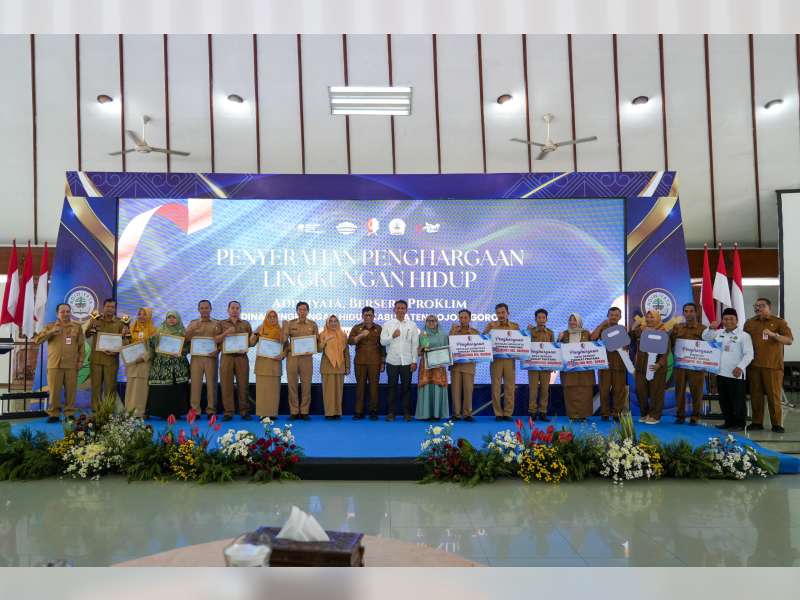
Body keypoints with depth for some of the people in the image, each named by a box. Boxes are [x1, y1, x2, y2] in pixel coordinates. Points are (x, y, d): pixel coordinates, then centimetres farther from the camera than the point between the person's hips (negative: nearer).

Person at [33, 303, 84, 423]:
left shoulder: (77, 327, 9)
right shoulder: (50, 326, 9)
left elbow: (81, 346, 8)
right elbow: (37, 340, 0)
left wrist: (80, 360, 1)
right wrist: (50, 332, -12)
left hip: (71, 365, 0)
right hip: (54, 364, 0)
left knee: (71, 390, 3)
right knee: (54, 391, 1)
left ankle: (69, 414, 12)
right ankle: (53, 414, 12)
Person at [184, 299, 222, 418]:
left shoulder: (216, 323, 12)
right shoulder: (193, 323, 16)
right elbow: (185, 339, 6)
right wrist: (192, 329, -9)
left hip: (211, 357, -1)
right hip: (196, 357, 1)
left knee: (211, 383, -2)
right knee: (196, 383, -4)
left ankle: (211, 410, 3)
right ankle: (195, 410, -1)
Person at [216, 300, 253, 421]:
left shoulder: (246, 324, 15)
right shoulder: (222, 324, 13)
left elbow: (251, 341, 12)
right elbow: (216, 340, 4)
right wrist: (226, 333, -10)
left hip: (242, 356, 0)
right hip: (227, 356, 0)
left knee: (243, 384, -1)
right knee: (226, 384, -3)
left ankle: (244, 411, 4)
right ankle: (228, 412, 3)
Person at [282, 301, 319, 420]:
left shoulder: (313, 325, 7)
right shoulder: (290, 323, 6)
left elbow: (317, 342, 10)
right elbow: (284, 340, 2)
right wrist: (285, 327, -10)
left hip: (307, 358, 0)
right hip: (292, 357, 0)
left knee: (306, 385, 1)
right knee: (292, 384, 2)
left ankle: (304, 411, 9)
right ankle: (293, 411, 9)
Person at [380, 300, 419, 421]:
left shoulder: (412, 325, 7)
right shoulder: (387, 324, 7)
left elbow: (415, 344, 4)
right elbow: (382, 341, 0)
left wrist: (414, 361, -2)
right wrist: (392, 336, -17)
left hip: (407, 361, 0)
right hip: (392, 361, 0)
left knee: (406, 387, 3)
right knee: (392, 387, 3)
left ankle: (407, 413, 11)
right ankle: (390, 413, 10)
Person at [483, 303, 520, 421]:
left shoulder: (515, 326, 9)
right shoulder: (491, 325, 5)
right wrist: (489, 328, -14)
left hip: (509, 360, 1)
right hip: (496, 359, -1)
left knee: (510, 387, 2)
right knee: (496, 387, 0)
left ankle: (508, 413, 10)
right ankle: (498, 414, 7)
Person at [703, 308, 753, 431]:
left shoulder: (744, 335, -5)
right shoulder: (719, 333, 11)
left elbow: (748, 354, -9)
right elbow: (705, 338, 17)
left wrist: (740, 367, -21)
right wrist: (711, 328, -1)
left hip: (736, 374, -6)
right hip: (721, 373, 6)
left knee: (737, 401, 1)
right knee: (724, 400, 13)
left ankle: (739, 424, 12)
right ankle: (728, 422, 24)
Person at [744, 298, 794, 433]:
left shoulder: (779, 322, 2)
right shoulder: (749, 323, 12)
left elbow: (789, 340, -8)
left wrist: (773, 335, -23)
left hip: (773, 366, -3)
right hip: (754, 365, 3)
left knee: (774, 395, -1)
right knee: (755, 394, 5)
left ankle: (777, 424, 7)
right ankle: (757, 422, 12)